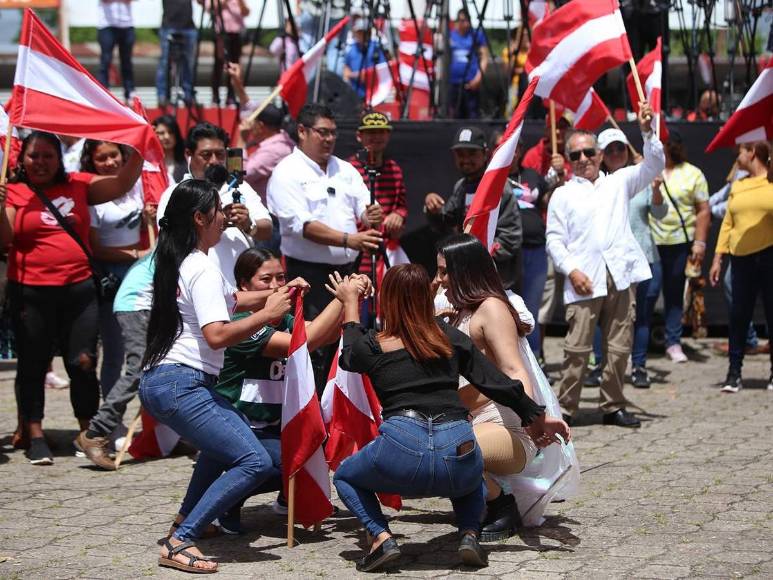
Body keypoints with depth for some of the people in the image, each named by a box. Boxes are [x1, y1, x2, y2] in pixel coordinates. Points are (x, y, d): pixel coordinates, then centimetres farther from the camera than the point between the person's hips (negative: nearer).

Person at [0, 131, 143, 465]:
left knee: (83, 362, 2)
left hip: (79, 288, 2)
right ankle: (35, 437, 14)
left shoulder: (78, 185, 8)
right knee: (33, 365, 6)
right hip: (31, 293, -2)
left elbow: (122, 184, 7)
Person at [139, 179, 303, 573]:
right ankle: (179, 543, -18)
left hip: (161, 380, 11)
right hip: (181, 386, -11)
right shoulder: (203, 270, -13)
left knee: (232, 427, 36)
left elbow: (231, 299, 29)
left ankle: (186, 519, 33)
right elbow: (217, 335, -23)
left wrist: (278, 293, 18)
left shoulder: (180, 263, 17)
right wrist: (268, 314, -14)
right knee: (255, 463, -17)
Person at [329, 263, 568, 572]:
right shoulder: (450, 337, 15)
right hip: (458, 451, 3)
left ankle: (382, 538, 3)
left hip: (402, 446, -3)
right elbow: (497, 382, 17)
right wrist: (536, 417, 28)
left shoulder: (373, 346, 9)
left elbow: (349, 357, 34)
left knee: (345, 477, 28)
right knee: (472, 481, 40)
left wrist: (350, 303, 48)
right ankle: (469, 534, 9)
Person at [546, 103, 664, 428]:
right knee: (577, 349, -9)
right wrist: (571, 270, -9)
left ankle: (613, 407, 15)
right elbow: (554, 239, 5)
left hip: (620, 276, 3)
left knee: (619, 349, 5)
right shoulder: (562, 195, 11)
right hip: (584, 280, -3)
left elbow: (653, 165, 9)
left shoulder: (618, 183, 18)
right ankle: (565, 409, -3)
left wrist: (647, 131, -6)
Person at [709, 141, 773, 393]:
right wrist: (718, 258, 9)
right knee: (739, 314, 3)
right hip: (742, 258, 4)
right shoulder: (738, 186, 13)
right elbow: (728, 223, 14)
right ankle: (734, 372, 7)